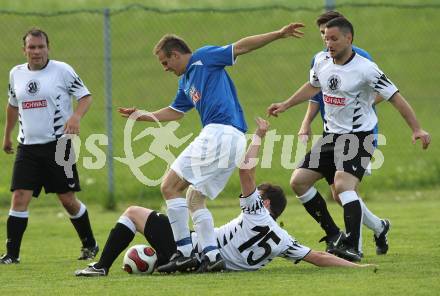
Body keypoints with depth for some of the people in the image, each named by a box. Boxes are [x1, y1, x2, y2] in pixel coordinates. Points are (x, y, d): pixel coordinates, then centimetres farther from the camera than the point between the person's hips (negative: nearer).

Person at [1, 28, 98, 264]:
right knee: (19, 198, -9)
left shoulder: (62, 70, -5)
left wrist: (75, 117, -22)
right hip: (27, 147, 3)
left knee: (68, 200, 2)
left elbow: (85, 96, -3)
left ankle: (90, 245, 22)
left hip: (57, 145, -3)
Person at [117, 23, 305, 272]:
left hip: (219, 132, -10)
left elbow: (240, 47, -2)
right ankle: (212, 255, 2)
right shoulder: (186, 82, 28)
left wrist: (278, 35, -10)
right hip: (235, 141, 10)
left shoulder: (204, 58, 4)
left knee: (170, 187, -6)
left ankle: (184, 252, -11)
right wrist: (142, 116, 42)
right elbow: (175, 112, 41)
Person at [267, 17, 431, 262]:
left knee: (343, 185, -28)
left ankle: (352, 246, -32)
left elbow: (395, 97, -15)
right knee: (299, 181, 2)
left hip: (359, 136, -8)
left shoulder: (365, 69, -18)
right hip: (331, 136, 8)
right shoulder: (322, 61, 2)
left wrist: (417, 129, -22)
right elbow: (313, 86, 25)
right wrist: (285, 105, 31)